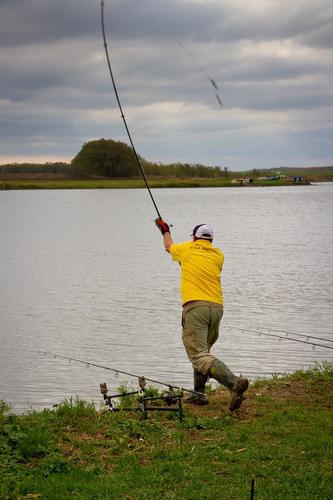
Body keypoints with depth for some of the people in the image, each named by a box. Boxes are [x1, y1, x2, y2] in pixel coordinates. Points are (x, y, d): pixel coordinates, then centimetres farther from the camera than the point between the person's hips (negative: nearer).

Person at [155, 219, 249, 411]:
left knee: (200, 355, -14)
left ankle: (234, 382, -33)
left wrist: (165, 230, 54)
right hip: (217, 307, 5)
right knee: (203, 350, 22)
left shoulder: (187, 249, 11)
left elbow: (169, 246, 32)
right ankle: (199, 394, 20)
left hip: (195, 306, -5)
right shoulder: (219, 255, 17)